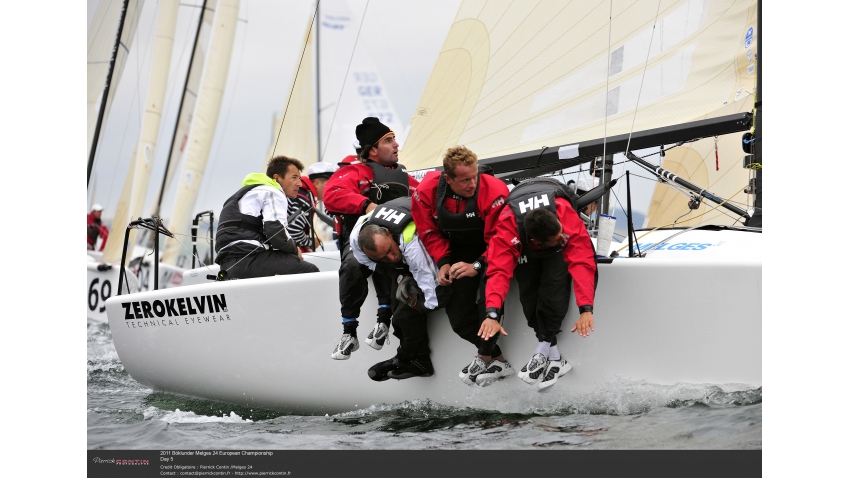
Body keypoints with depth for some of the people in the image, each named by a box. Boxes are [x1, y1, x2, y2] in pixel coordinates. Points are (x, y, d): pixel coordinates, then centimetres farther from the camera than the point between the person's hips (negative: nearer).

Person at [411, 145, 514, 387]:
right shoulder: (427, 191, -18)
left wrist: (477, 266, -30)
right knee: (456, 312, -6)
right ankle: (497, 359, 3)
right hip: (456, 253, 4)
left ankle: (485, 357, -13)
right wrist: (443, 262, -14)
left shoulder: (495, 192, -29)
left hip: (487, 253, -4)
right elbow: (429, 231, -4)